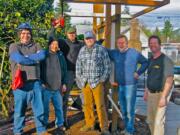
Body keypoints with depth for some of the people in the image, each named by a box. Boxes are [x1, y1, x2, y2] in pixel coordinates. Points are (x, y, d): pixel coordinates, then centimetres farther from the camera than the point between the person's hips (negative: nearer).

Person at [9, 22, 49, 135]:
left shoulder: (36, 46, 12)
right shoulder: (14, 46, 3)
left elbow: (42, 55, -10)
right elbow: (19, 59, -16)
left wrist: (25, 57, -12)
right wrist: (35, 59, -6)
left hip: (35, 82, 3)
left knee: (39, 108, 10)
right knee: (20, 110, 8)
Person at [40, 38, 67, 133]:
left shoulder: (60, 55, 9)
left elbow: (64, 70, 12)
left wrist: (64, 83, 9)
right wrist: (42, 82, -8)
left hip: (57, 87, 3)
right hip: (46, 87, -3)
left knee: (59, 107, 9)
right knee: (45, 107, 5)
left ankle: (60, 124, 22)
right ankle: (44, 125, 20)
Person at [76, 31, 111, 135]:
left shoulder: (101, 49, -1)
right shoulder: (82, 50, 12)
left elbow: (107, 65, 0)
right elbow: (78, 65, 16)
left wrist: (103, 79, -5)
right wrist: (79, 78, 10)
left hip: (97, 82, -4)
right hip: (85, 82, 4)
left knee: (100, 105, -4)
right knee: (87, 104, 8)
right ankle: (89, 124, 23)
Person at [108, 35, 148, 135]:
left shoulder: (134, 53, -8)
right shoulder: (114, 53, 5)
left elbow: (145, 62, 1)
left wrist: (138, 73, -6)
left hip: (130, 85, -5)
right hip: (119, 85, 6)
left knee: (130, 110, -5)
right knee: (123, 109, 16)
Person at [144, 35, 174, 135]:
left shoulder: (165, 60, -13)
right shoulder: (150, 60, 11)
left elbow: (169, 80, -18)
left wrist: (163, 97, -23)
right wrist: (146, 92, 16)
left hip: (160, 94, -8)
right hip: (151, 94, 8)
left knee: (158, 121, -7)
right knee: (150, 120, 16)